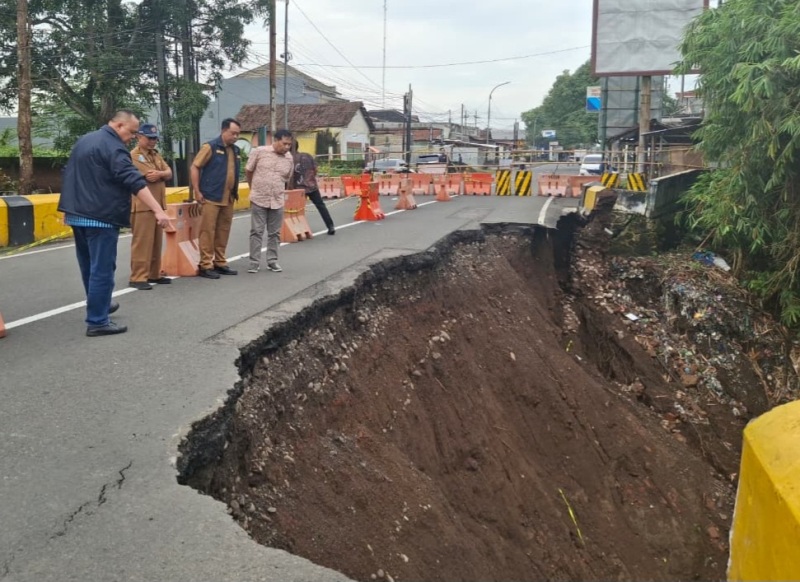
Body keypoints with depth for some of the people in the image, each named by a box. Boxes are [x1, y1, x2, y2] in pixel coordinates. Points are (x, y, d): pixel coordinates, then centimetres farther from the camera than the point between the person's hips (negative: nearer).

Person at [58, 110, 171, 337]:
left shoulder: (84, 140, 17)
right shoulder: (114, 147, -14)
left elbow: (70, 175, 24)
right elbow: (134, 181, -26)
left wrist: (69, 208, 31)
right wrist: (158, 210, -32)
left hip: (78, 214, 10)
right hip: (100, 217, -10)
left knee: (89, 266, 20)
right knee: (102, 270, -5)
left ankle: (98, 305, 37)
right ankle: (97, 322, -2)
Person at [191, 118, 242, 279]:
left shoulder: (235, 150, 13)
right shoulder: (210, 147, -6)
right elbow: (195, 167, -7)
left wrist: (235, 192, 15)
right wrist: (197, 191, -11)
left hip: (228, 199, 7)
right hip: (211, 197, -6)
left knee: (223, 231, 11)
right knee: (208, 231, -3)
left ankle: (220, 262, 21)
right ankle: (205, 265, 1)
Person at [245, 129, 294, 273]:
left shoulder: (289, 158, 2)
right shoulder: (259, 152, -8)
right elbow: (248, 171, 3)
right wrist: (255, 189, 12)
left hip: (277, 201, 3)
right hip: (259, 200, -3)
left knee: (274, 233, 9)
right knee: (256, 232, 1)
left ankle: (272, 261, 20)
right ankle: (254, 262, 6)